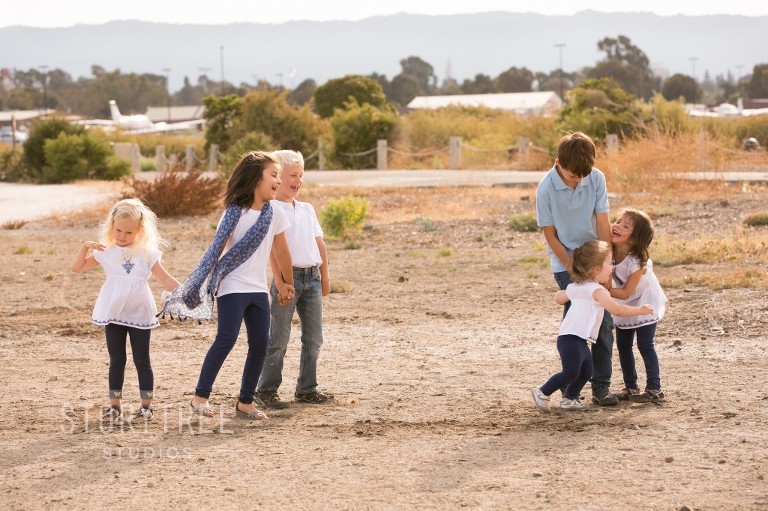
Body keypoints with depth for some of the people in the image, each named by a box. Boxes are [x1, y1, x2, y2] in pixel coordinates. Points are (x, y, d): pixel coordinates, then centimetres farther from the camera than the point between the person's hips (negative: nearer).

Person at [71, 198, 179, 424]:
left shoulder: (147, 253, 1)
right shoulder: (106, 252, 4)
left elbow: (165, 280, 2)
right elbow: (77, 267, 4)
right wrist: (86, 247, -10)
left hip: (140, 314, -1)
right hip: (113, 315, 1)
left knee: (142, 361, 4)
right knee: (116, 361, 6)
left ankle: (146, 407, 9)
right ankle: (115, 407, 10)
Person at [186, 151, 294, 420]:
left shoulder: (275, 213, 4)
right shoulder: (234, 213, -10)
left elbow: (281, 251, 15)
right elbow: (216, 249, -11)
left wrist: (288, 282, 23)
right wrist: (201, 283, -18)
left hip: (258, 289, 6)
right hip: (232, 287, -6)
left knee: (260, 343, 1)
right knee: (226, 339, -16)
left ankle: (245, 402, 12)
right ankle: (200, 397, -9)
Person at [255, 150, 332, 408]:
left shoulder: (307, 209, 15)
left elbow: (319, 243, 18)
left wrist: (325, 276, 15)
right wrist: (279, 281, -18)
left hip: (312, 277, 7)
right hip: (289, 276, -7)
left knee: (313, 338, 8)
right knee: (279, 338, -2)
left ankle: (306, 389, 17)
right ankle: (267, 389, 6)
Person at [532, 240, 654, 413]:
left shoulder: (574, 287, 17)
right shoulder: (597, 290, -10)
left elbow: (558, 298, 34)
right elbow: (615, 309, -19)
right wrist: (639, 310, -8)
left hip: (579, 340, 10)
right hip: (572, 339, -10)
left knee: (586, 370, 14)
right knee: (571, 373, -13)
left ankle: (569, 399, 18)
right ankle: (542, 393, -4)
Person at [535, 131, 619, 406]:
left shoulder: (596, 178, -11)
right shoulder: (546, 189, -18)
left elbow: (602, 223, -7)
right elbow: (550, 235, -12)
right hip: (565, 262, -3)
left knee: (604, 322, 0)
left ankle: (601, 385, 6)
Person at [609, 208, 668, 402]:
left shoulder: (638, 262, -33)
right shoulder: (609, 251, -18)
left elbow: (626, 293, -27)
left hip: (645, 302, -6)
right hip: (624, 305, 6)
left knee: (645, 345, -7)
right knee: (623, 345, 8)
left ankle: (654, 389, 0)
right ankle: (630, 387, 18)